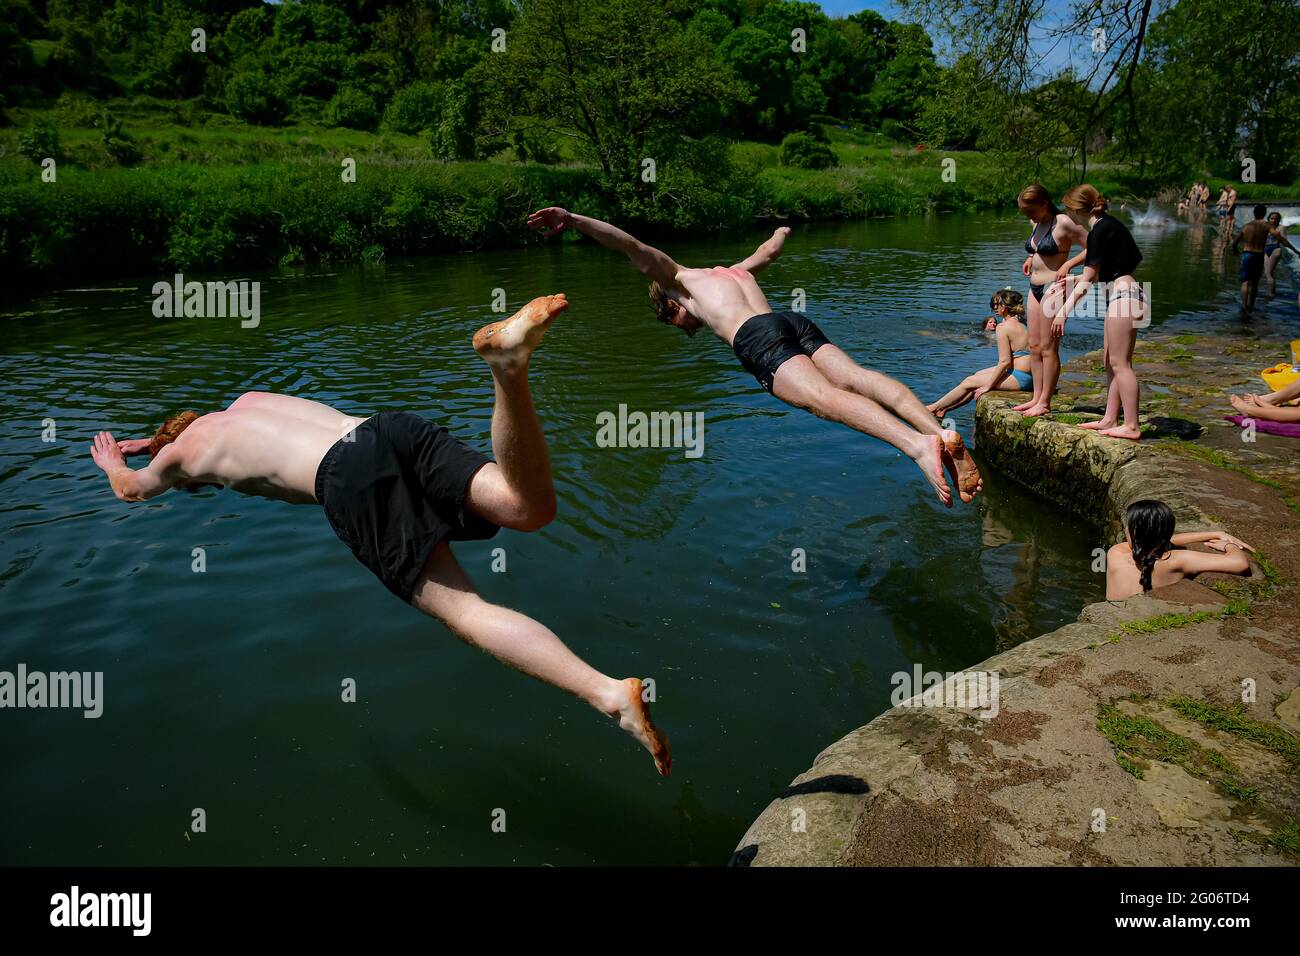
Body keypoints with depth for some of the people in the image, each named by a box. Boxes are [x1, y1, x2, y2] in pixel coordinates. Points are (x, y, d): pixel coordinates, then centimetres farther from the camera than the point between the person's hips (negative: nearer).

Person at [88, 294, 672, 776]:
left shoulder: (183, 450, 29)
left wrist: (112, 462, 74)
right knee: (530, 505, -19)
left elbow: (131, 490, 53)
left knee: (463, 610, -16)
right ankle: (506, 361, -44)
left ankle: (607, 692, -35)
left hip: (346, 483, -5)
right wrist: (150, 440, 81)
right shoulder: (249, 399, 43)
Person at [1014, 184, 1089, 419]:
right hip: (1035, 288, 9)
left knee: (1048, 348, -5)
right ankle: (1037, 398, 15)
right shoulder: (1037, 224, 13)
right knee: (1034, 347, 9)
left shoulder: (1064, 223, -12)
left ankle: (1045, 402, -1)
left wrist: (1068, 264, -22)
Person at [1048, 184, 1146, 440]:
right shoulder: (1110, 224, 15)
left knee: (1120, 363, -8)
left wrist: (1063, 311, -14)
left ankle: (1131, 426, -7)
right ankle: (1110, 420, 18)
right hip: (1122, 295, 10)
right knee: (1112, 362, 13)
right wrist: (1073, 281, 31)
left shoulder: (1100, 230, -14)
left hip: (1122, 295, -10)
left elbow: (1088, 280, -15)